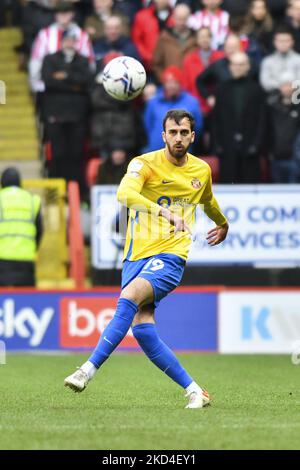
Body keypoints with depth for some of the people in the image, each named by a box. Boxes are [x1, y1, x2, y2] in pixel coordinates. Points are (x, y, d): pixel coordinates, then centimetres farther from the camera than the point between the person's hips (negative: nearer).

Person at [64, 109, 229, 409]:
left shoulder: (202, 170, 9)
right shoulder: (145, 164, -4)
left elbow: (208, 201, 34)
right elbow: (125, 194, -26)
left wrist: (223, 225, 52)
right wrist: (164, 211, -40)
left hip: (169, 257, -1)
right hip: (137, 254, 1)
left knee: (130, 296, -28)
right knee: (142, 328, -12)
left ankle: (89, 370, -29)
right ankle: (193, 391, 0)